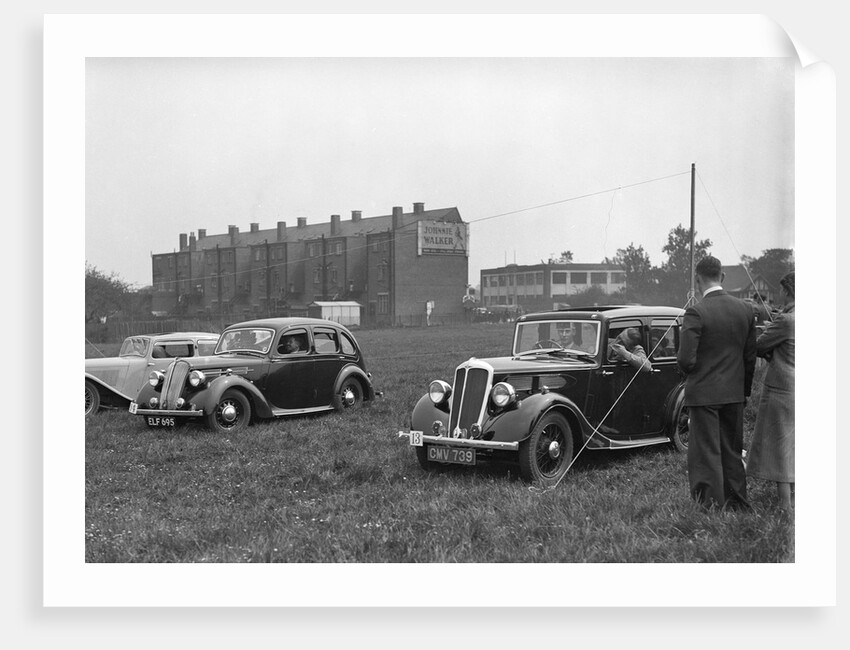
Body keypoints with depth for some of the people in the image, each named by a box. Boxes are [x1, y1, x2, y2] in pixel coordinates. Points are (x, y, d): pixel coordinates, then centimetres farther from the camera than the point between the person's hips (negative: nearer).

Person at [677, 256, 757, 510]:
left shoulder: (696, 312, -17)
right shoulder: (745, 309, 1)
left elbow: (685, 359, -19)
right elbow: (750, 356, 7)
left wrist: (690, 372, 4)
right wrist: (745, 390, 17)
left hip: (704, 393, -6)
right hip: (735, 393, 6)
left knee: (707, 454, 2)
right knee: (732, 451, 18)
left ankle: (712, 506, 4)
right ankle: (738, 504, 28)